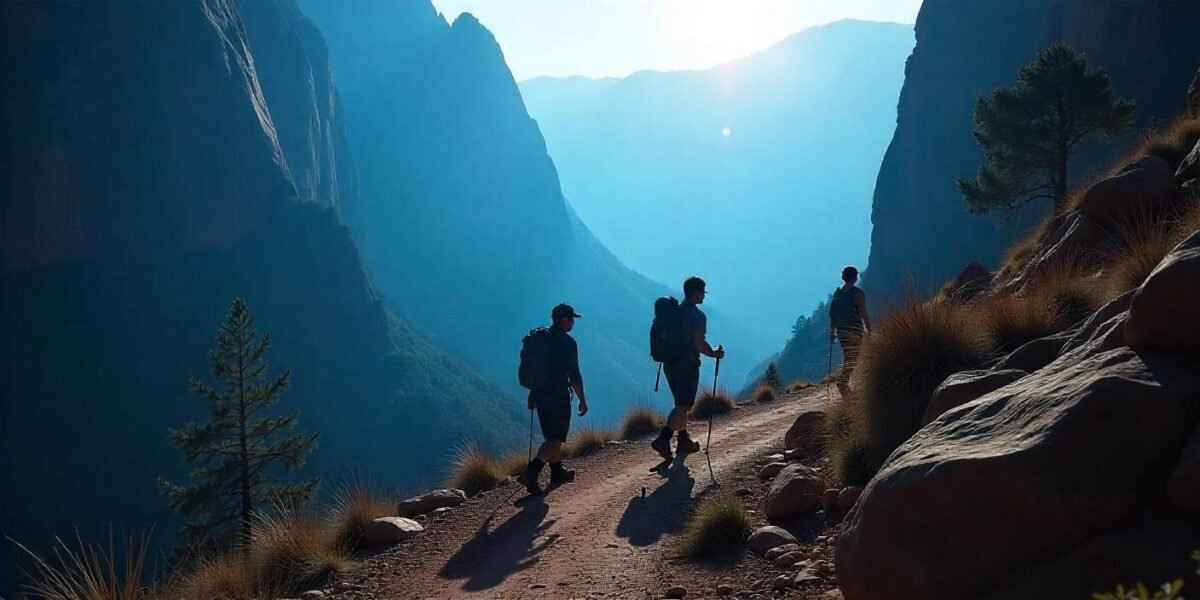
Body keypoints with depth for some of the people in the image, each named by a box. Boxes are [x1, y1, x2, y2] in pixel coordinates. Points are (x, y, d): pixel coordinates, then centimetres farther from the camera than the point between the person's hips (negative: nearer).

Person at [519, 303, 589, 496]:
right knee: (555, 439, -4)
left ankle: (557, 471, 33)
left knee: (553, 435, 22)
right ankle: (531, 472, -21)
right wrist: (582, 400, -5)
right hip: (559, 396, -7)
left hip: (540, 394, 7)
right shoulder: (568, 343, -12)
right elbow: (574, 375, -13)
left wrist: (532, 394, 22)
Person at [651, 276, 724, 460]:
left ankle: (684, 440, 26)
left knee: (682, 403, 20)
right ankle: (663, 439, -19)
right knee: (684, 406, -5)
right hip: (688, 366, -8)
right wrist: (715, 353, -4)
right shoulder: (698, 316, -14)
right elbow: (700, 344, -20)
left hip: (670, 364, 8)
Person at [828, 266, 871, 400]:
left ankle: (845, 386, 15)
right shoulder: (858, 293, -10)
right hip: (854, 331, -6)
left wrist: (832, 332, 16)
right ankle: (842, 380, -24)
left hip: (841, 330, 6)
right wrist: (869, 329, -6)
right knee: (852, 359, -6)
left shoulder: (837, 293, 9)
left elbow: (832, 314, 11)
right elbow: (863, 313, -14)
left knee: (847, 358, 15)